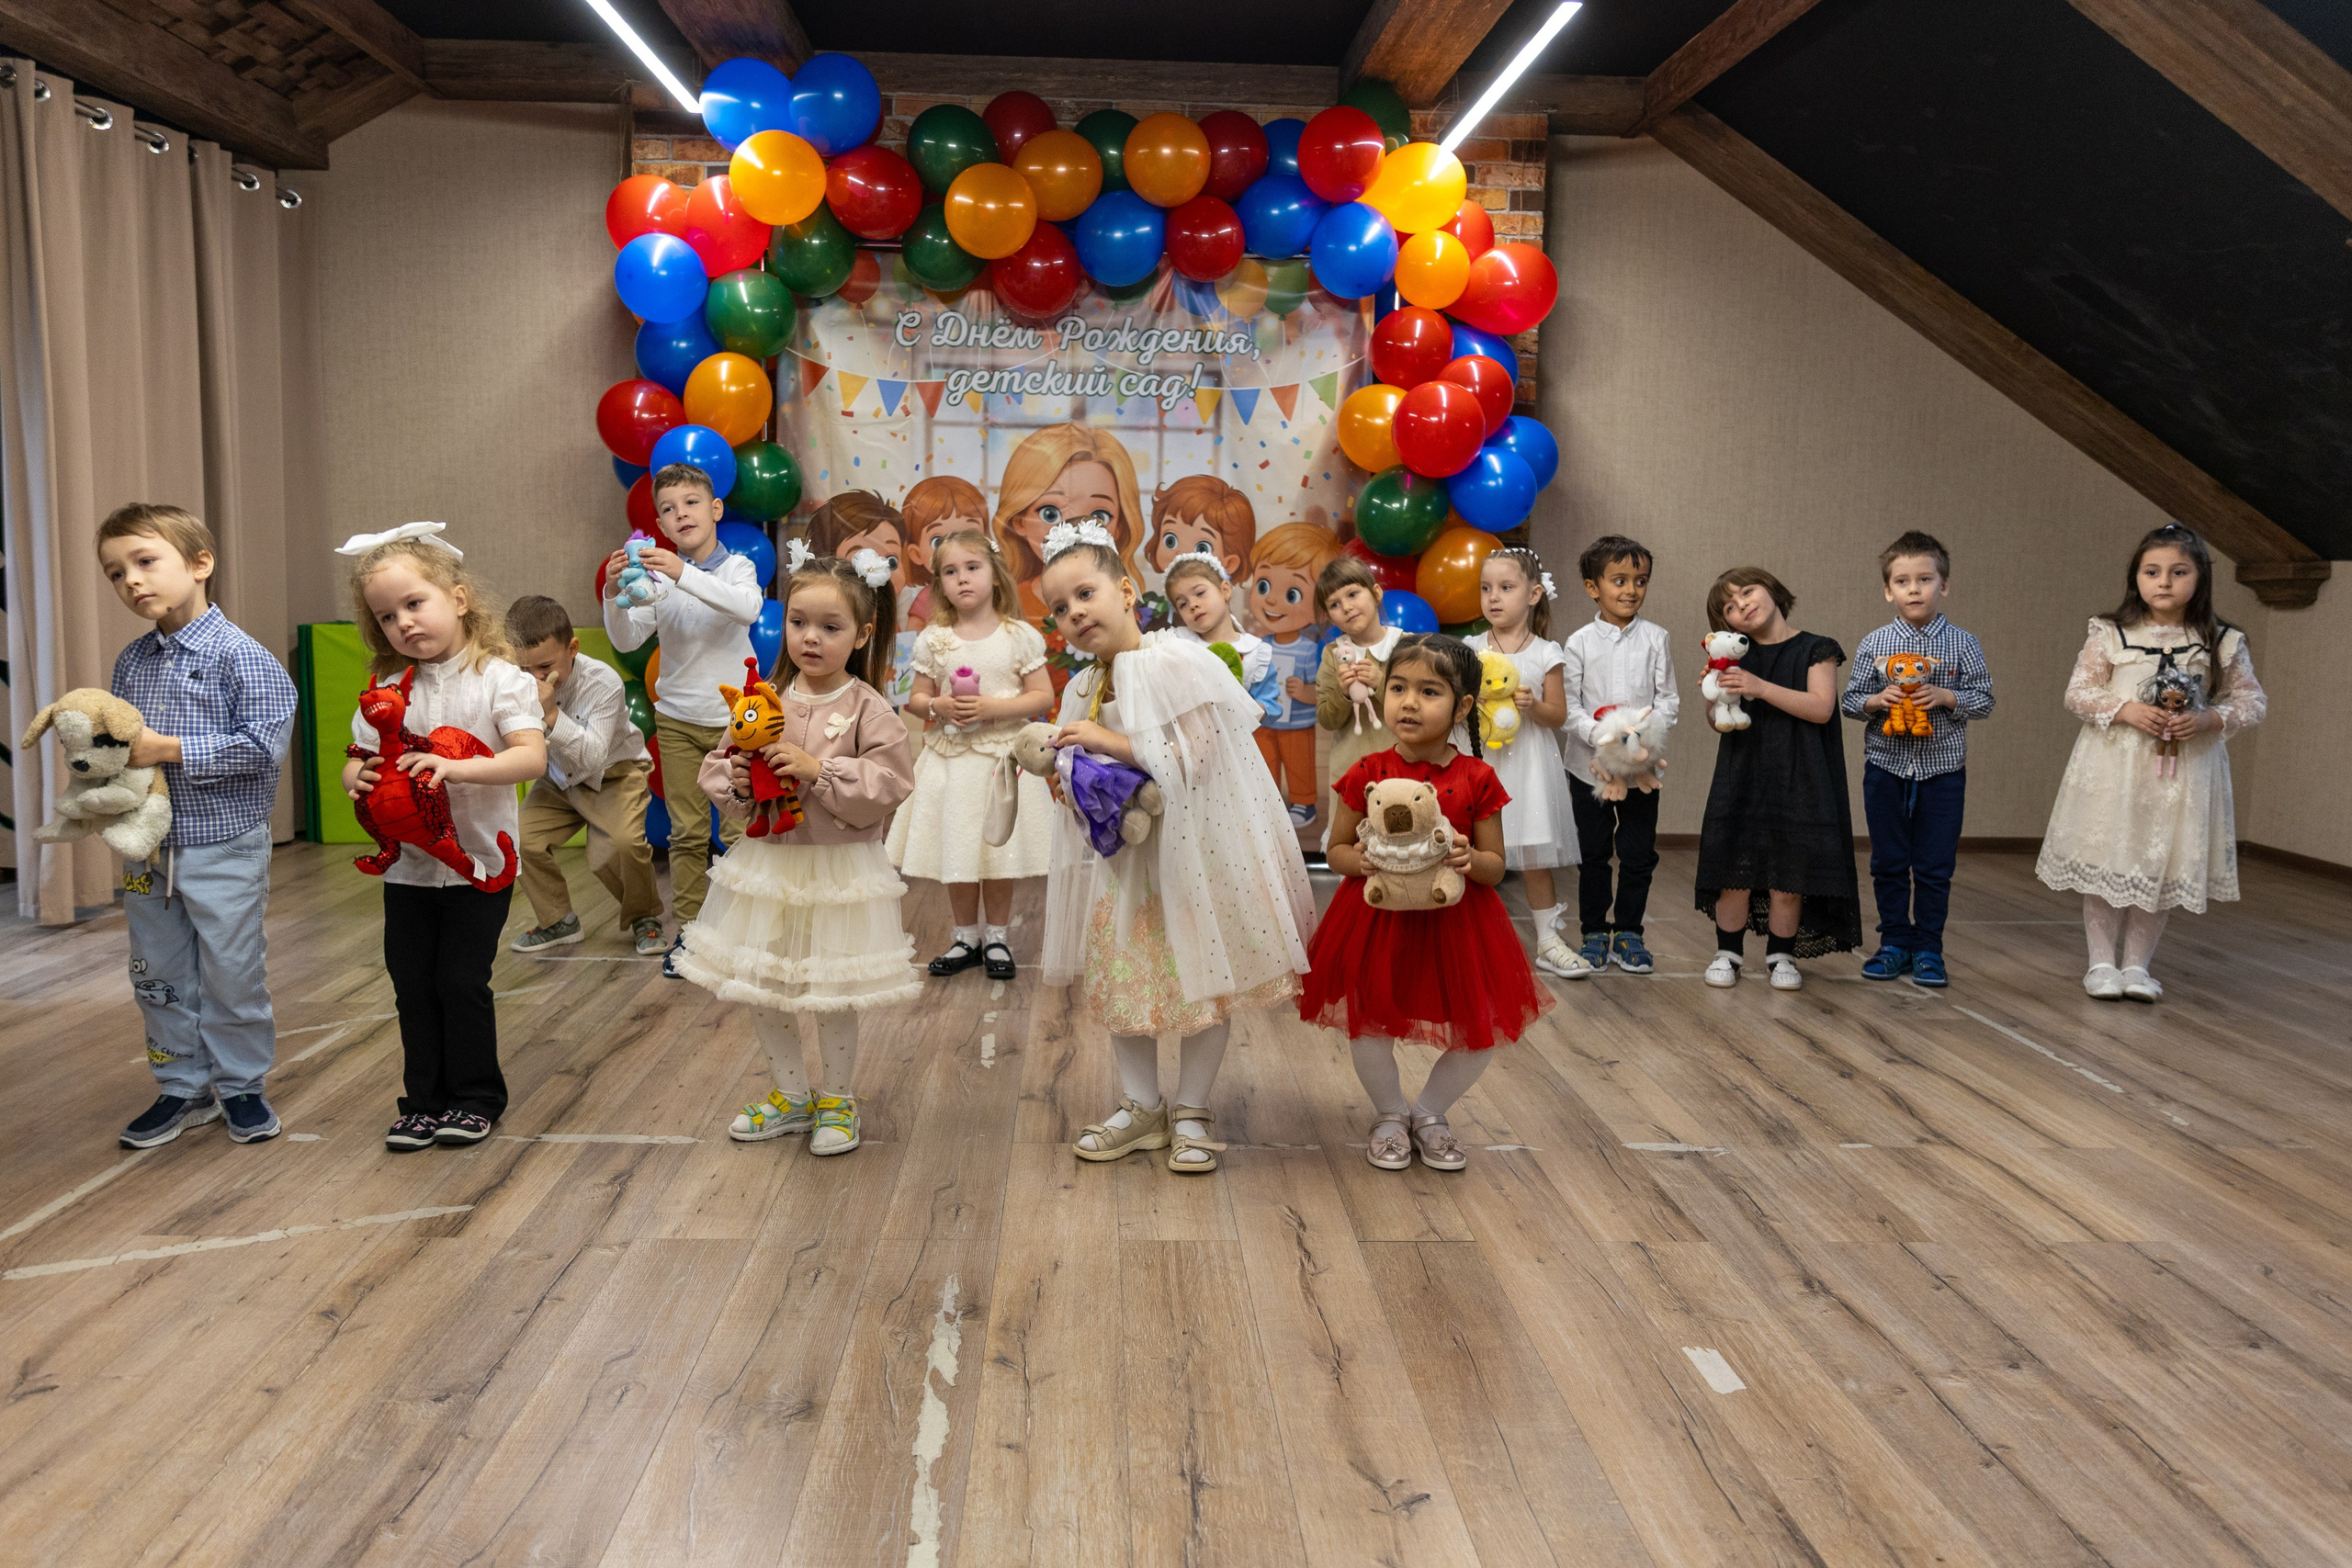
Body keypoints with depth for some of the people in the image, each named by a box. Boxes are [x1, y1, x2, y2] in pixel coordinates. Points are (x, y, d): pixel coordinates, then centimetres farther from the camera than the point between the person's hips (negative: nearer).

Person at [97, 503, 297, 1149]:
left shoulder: (239, 655, -14)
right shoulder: (132, 660, 7)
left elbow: (263, 744, -21)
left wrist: (170, 749, -22)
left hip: (223, 848, -6)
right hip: (148, 848, 7)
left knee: (231, 975, 4)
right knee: (158, 975, 14)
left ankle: (242, 1086, 21)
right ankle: (185, 1088, 28)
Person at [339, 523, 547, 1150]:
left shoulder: (499, 679, -10)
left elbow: (532, 756, -22)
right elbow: (357, 760, 6)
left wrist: (456, 767, -34)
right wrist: (357, 779, -18)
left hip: (478, 863, -5)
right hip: (408, 865, 5)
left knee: (462, 981, 0)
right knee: (413, 986, 10)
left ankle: (477, 1097, 17)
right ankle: (424, 1099, 24)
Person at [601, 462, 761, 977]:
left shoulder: (737, 567, -5)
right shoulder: (658, 578, -2)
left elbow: (747, 607, -28)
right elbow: (626, 640, -8)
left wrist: (683, 574, -37)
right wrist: (614, 596, -27)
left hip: (734, 717, -2)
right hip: (678, 721, 2)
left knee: (742, 829, 1)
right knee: (687, 832, 6)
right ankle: (689, 930, 16)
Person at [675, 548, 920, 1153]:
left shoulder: (868, 709, -10)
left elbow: (888, 785, -18)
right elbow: (716, 768, 8)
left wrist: (819, 769, -24)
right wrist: (734, 781, -13)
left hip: (840, 870, -4)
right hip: (767, 864, 5)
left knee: (834, 996, 6)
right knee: (760, 989, 14)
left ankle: (836, 1101, 28)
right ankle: (791, 1096, 33)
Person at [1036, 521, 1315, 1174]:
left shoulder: (1177, 662, -16)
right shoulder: (1084, 688, 5)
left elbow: (1195, 757, -25)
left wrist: (1112, 743, -24)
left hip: (1193, 846, -6)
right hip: (1123, 852, 7)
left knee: (1201, 977, 3)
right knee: (1119, 975, 10)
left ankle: (1192, 1112, 19)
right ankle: (1140, 1107, 25)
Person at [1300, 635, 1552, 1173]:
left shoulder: (1476, 780, -5)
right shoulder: (1366, 775, -5)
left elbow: (1495, 866, 1)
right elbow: (1336, 849, 4)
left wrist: (1472, 859, -22)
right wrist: (1361, 859, -18)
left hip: (1455, 921, 1)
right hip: (1377, 918, 0)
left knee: (1480, 1033, 2)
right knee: (1368, 1024, 2)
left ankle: (1430, 1113, 29)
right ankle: (1390, 1114, 31)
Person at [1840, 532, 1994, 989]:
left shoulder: (1961, 645, -2)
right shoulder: (1874, 645, 0)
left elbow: (1984, 700, 0)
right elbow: (1849, 701, 4)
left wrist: (1946, 697, -17)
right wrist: (1875, 701, -16)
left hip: (1942, 770, -1)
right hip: (1885, 767, 1)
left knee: (1935, 866, 4)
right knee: (1888, 863, 9)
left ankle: (1928, 949, 15)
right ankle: (1894, 943, 21)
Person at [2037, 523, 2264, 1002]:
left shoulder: (2222, 643, 0)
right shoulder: (2110, 635, -4)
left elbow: (2252, 701, 6)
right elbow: (2077, 693, -2)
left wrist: (2208, 719, -13)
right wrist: (2126, 710, -18)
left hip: (2184, 769, 1)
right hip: (2114, 766, -1)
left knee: (2163, 867, 7)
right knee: (2106, 860, 3)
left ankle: (2137, 962, 20)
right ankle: (2102, 960, 16)